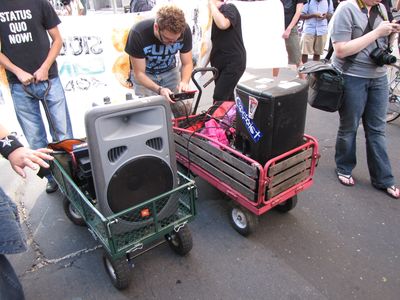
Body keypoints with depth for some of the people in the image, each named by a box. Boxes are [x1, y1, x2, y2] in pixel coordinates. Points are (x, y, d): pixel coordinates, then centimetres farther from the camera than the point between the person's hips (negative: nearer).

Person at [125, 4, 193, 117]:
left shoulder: (184, 31, -24)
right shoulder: (138, 33, -32)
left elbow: (187, 63, -12)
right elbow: (139, 73, -24)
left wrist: (184, 82, -33)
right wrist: (159, 90, -41)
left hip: (169, 71, 2)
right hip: (144, 74, -2)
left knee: (184, 112, -9)